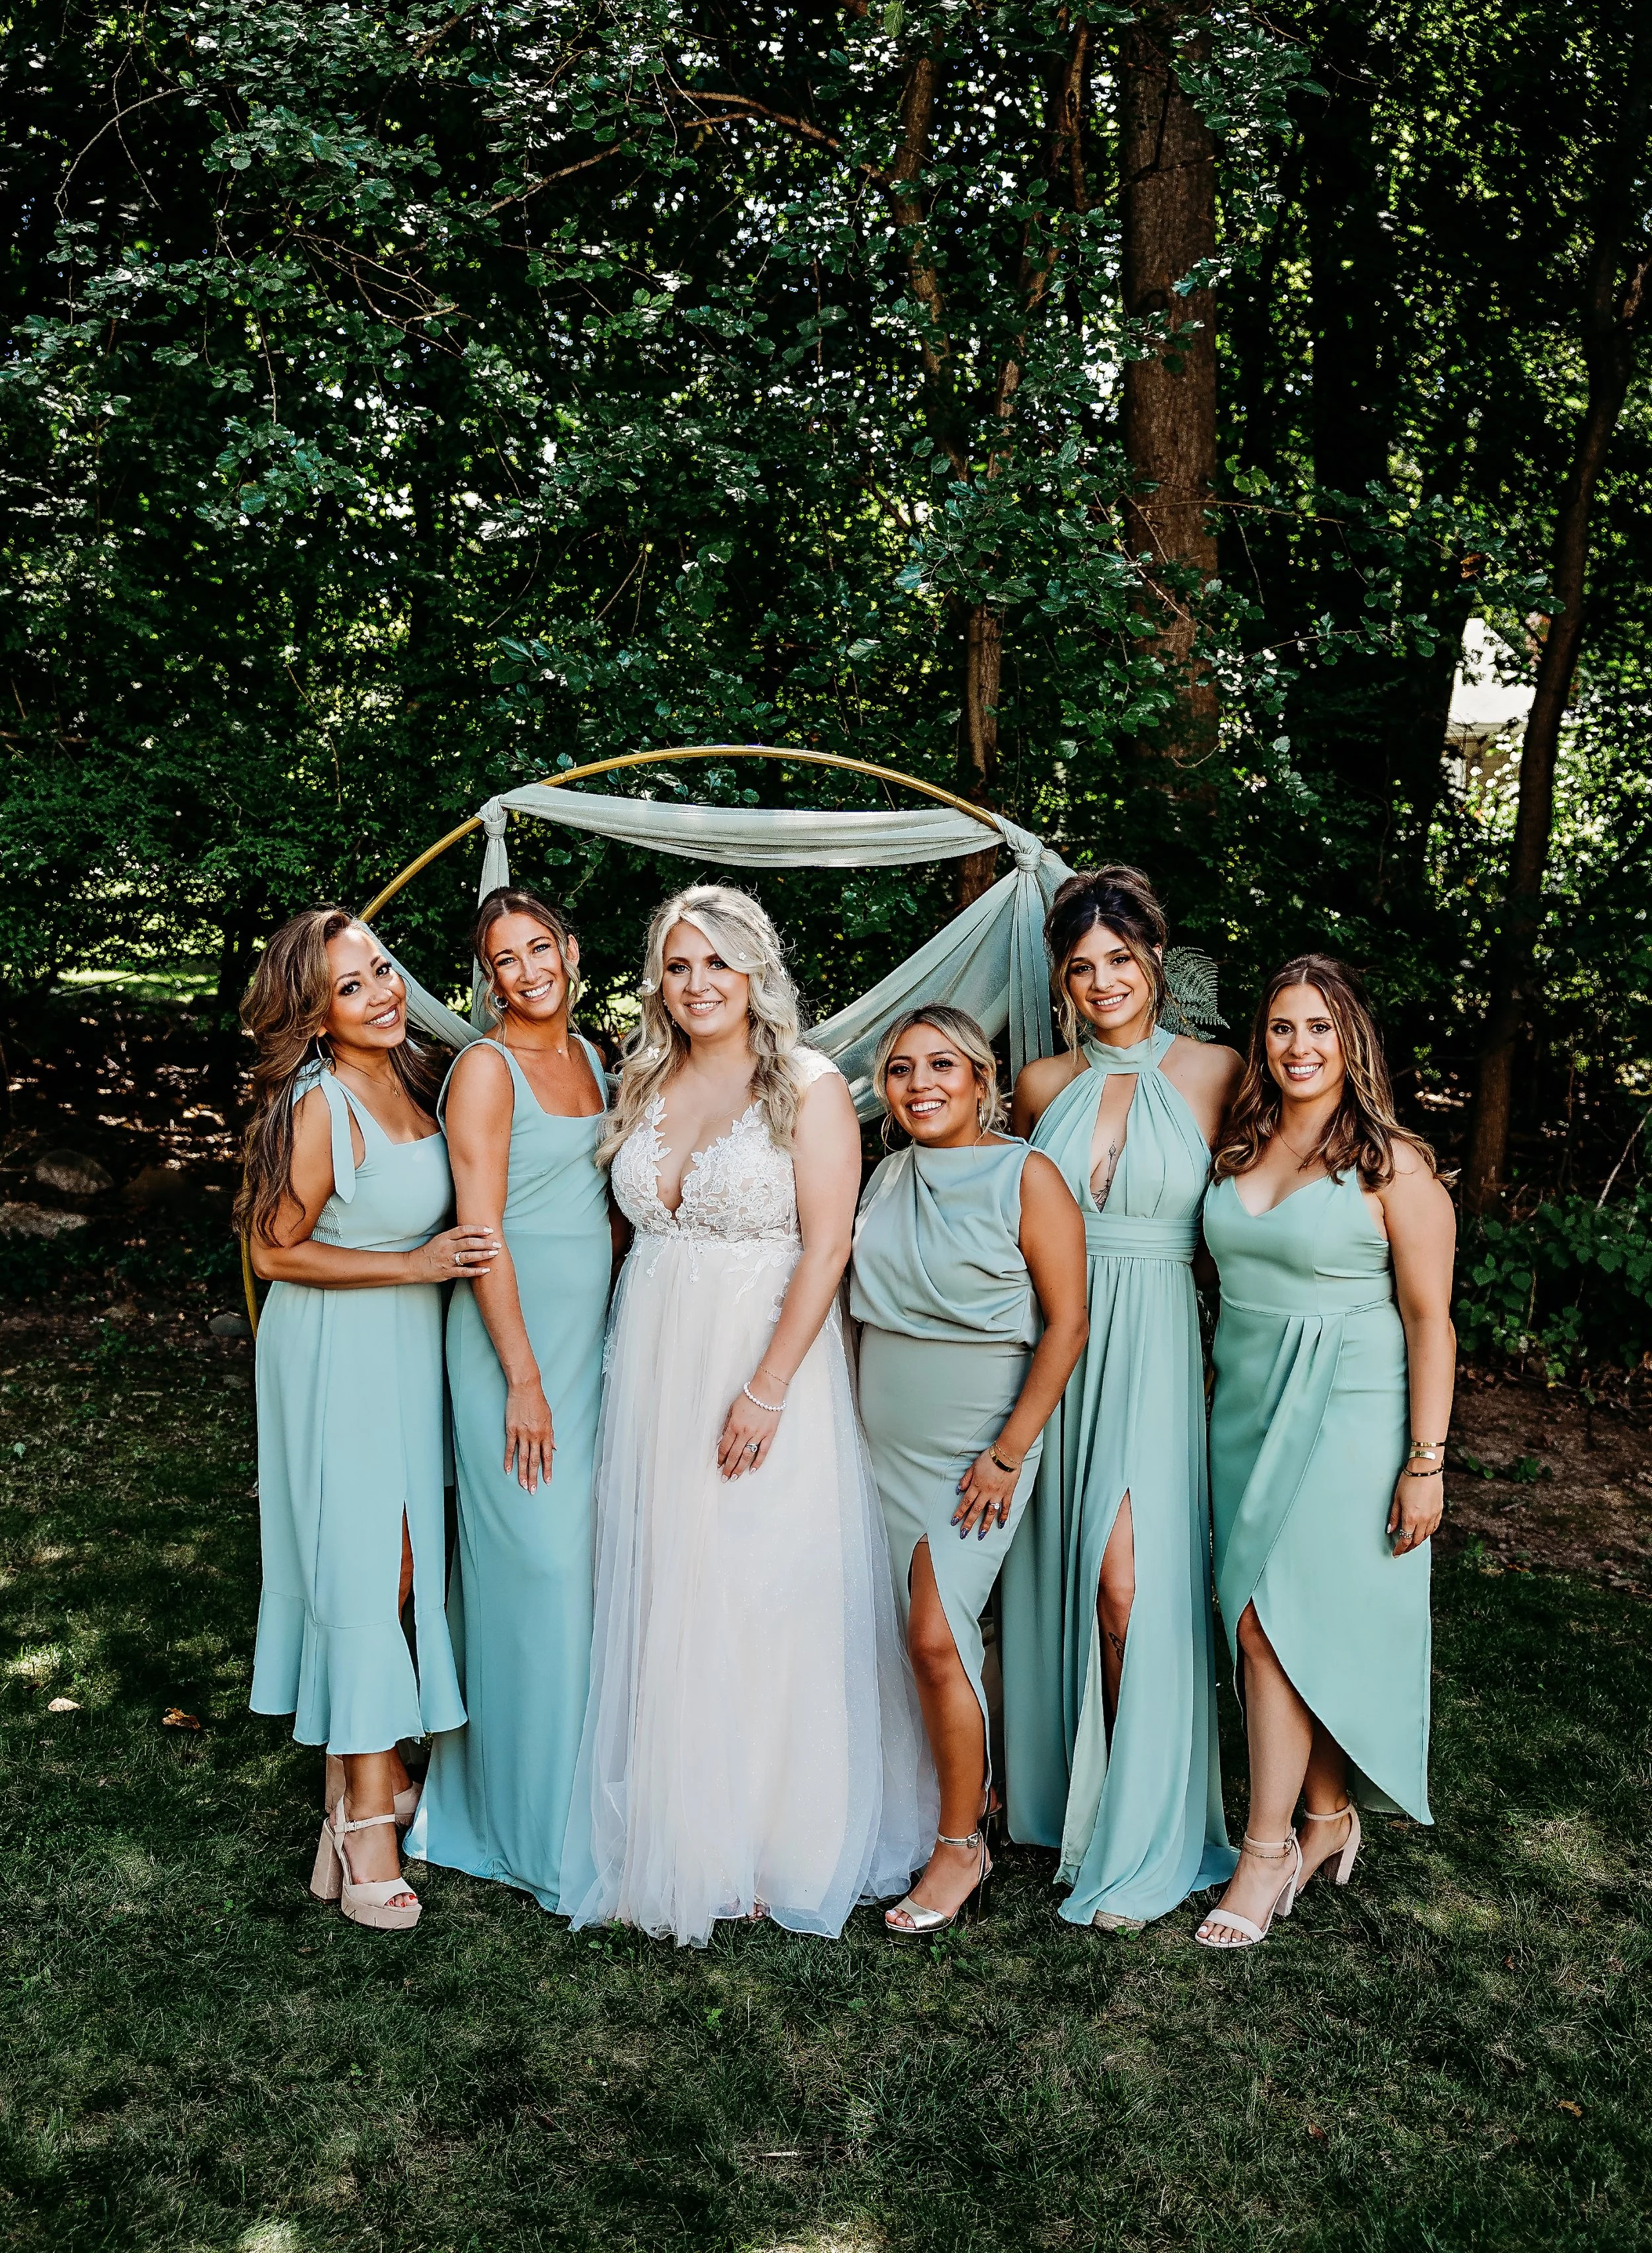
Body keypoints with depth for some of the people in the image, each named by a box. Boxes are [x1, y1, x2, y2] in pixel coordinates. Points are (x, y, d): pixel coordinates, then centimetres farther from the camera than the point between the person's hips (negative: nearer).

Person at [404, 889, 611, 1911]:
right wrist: (523, 1378, -17)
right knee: (538, 1564, -2)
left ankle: (582, 1783, 26)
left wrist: (617, 1335, 15)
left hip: (594, 1325, 7)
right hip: (514, 1332, -7)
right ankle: (537, 1823, 12)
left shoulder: (591, 1059, 13)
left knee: (589, 1553, 11)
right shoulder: (486, 1068, -10)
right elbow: (480, 1231, -15)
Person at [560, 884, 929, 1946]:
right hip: (654, 1369, 5)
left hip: (769, 1361, -5)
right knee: (662, 1602, 9)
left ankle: (776, 1845, 17)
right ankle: (677, 1833, 24)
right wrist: (640, 1369, 6)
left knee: (762, 1597, 1)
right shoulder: (647, 1083, 10)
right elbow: (638, 1226, 14)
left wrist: (765, 1392, -19)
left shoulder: (809, 1086, -7)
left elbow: (826, 1249, -13)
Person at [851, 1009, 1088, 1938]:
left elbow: (1067, 1322, -11)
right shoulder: (888, 1179, 8)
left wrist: (1008, 1453, -15)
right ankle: (976, 1787, 30)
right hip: (888, 1442, 5)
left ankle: (962, 1846, 7)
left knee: (936, 1637, -8)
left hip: (978, 1446, -5)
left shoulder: (1026, 1178, -9)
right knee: (946, 1633, 11)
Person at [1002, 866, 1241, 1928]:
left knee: (1129, 1581, -8)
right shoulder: (1043, 1085, 8)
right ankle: (1065, 1787, 29)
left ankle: (1141, 1840, 6)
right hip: (1053, 1344, 4)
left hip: (1156, 1348, -3)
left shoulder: (1212, 1072, -2)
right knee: (1056, 1572, 10)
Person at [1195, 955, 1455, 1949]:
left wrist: (1426, 1463, -12)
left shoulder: (1394, 1164, -9)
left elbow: (1430, 1320, -9)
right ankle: (1329, 1816, 27)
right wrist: (1223, 1401, 10)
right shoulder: (1241, 1149, 8)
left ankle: (1270, 1849, 5)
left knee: (1274, 1623, -8)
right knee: (1298, 1626, 10)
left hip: (1348, 1414, -5)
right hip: (1248, 1408, 5)